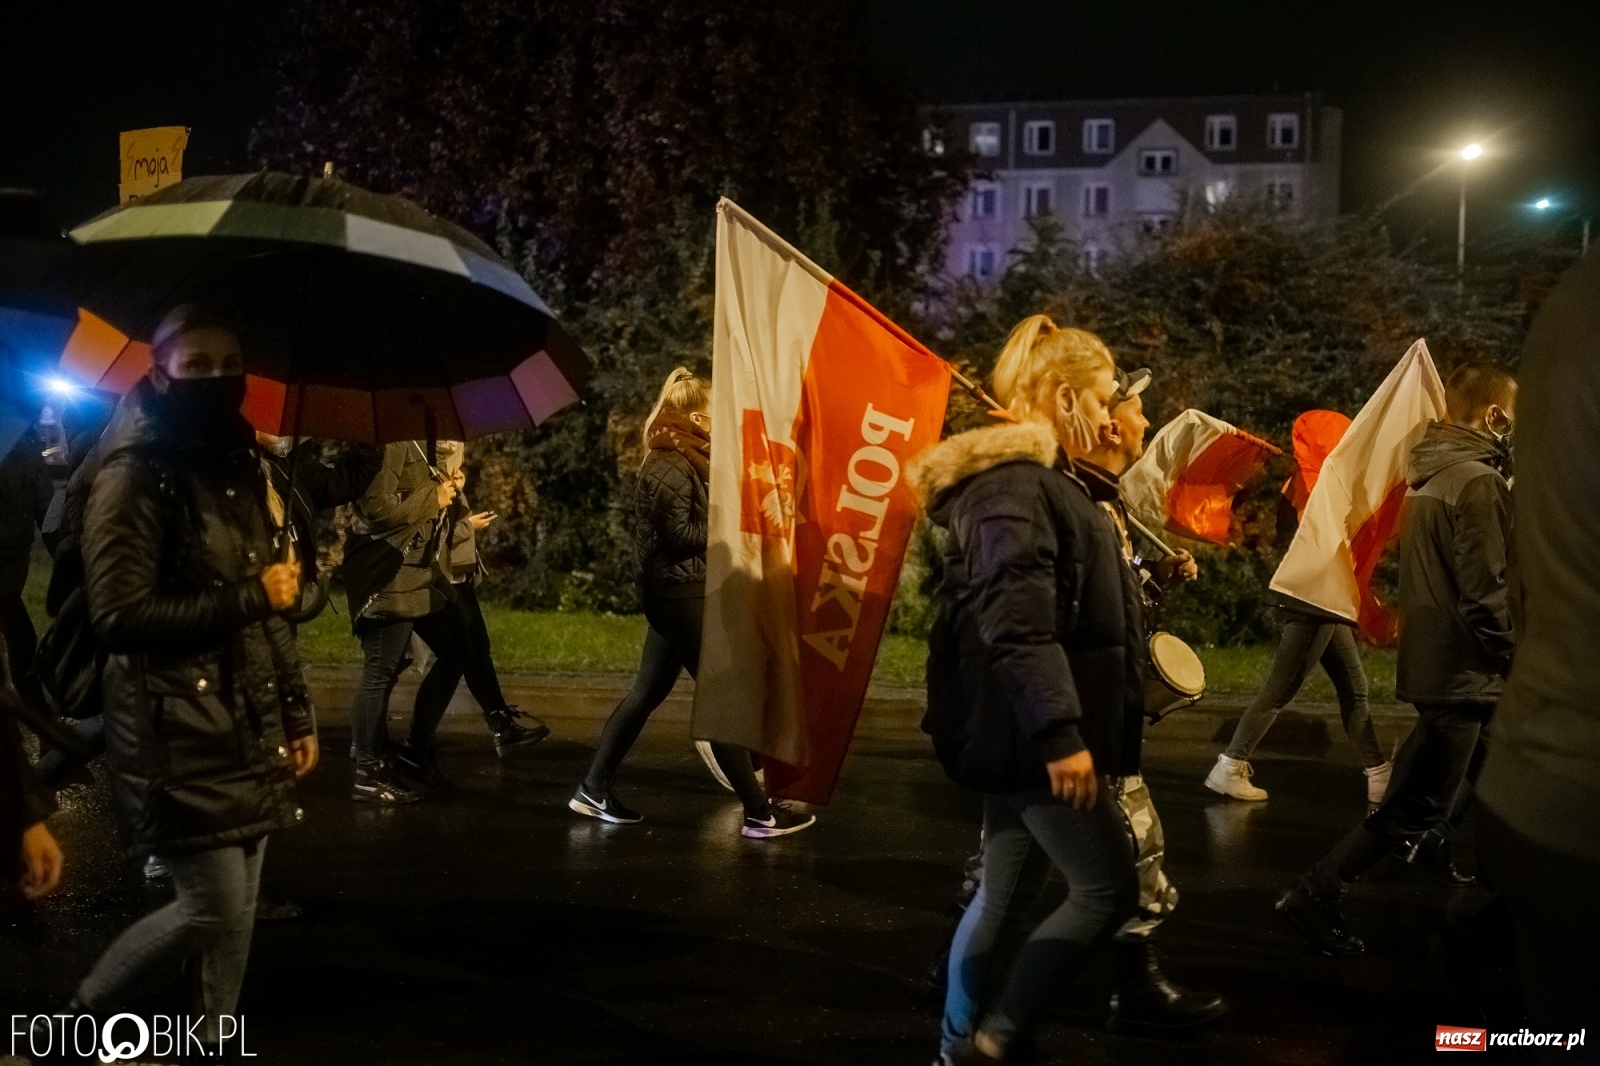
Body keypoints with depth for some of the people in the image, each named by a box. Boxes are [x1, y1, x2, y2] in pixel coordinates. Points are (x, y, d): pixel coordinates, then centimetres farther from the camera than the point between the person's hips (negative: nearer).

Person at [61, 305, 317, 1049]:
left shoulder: (238, 468, 12)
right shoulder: (134, 476, -11)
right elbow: (118, 617, -17)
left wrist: (297, 714, 13)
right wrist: (250, 598, -16)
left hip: (247, 727, 7)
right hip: (178, 730, -7)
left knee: (240, 908, 9)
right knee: (214, 908, -4)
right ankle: (79, 1016, 17)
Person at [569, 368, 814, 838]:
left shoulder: (683, 460, 16)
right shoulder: (670, 466, -16)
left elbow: (698, 522, 14)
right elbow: (682, 534, -20)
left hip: (677, 590, 11)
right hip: (679, 591, -11)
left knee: (648, 691, 13)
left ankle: (594, 790, 18)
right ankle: (759, 812, -4)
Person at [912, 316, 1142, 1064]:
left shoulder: (1035, 477, 18)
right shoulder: (1013, 483, -16)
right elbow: (1017, 625, -25)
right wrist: (1059, 733, -28)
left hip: (1026, 736, 10)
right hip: (1033, 736, -10)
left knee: (1004, 893, 14)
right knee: (1109, 889, -3)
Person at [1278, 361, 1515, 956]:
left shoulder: (1428, 475, 11)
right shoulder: (1477, 482, -17)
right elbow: (1486, 593, -21)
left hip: (1429, 657, 9)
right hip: (1460, 672, -9)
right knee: (1416, 807, -3)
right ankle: (1314, 897, 0)